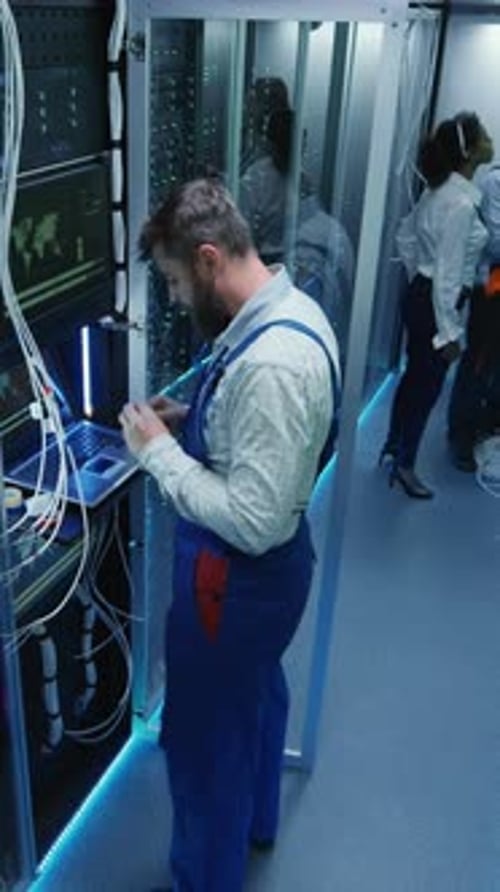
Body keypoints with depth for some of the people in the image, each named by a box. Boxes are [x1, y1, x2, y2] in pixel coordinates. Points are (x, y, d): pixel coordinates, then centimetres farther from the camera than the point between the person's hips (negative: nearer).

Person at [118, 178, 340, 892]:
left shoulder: (272, 361, -34)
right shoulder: (289, 309, -2)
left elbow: (254, 520, -32)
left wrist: (159, 449, -23)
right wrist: (188, 418, 0)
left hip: (240, 579, -10)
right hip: (270, 565, 10)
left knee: (203, 740, 12)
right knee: (258, 693, 30)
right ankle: (256, 819, 57)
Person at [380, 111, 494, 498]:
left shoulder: (440, 189, 4)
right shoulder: (461, 204, -24)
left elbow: (405, 236, 15)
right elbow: (449, 274, -24)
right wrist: (449, 332, -19)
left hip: (420, 295, 9)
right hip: (436, 303, -9)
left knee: (415, 375, 22)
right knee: (427, 384, 6)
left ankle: (394, 444, 40)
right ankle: (404, 464, 21)